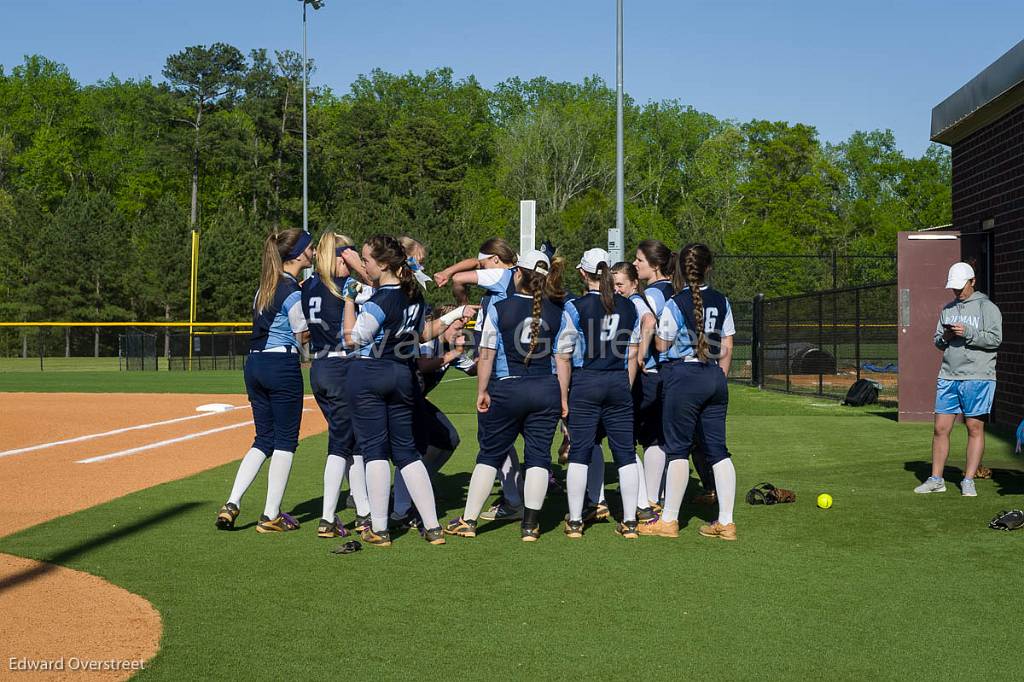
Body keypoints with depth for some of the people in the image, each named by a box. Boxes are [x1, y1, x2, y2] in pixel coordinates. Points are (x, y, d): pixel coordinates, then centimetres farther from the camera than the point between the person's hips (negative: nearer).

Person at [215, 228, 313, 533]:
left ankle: (231, 504, 5)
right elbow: (304, 338, -8)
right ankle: (271, 516, 5)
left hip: (254, 364, 8)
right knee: (285, 439, 3)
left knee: (263, 438, 15)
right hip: (282, 366, -8)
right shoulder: (293, 292, -13)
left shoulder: (265, 287, 13)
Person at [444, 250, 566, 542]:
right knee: (538, 455, 5)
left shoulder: (499, 308, -5)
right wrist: (563, 397, 9)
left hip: (507, 389, -1)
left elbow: (487, 354, -4)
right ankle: (531, 523, 3)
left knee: (490, 454, 8)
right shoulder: (558, 312, 1)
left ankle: (468, 520, 12)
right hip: (546, 389, 1)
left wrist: (482, 391, 4)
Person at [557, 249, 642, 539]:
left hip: (585, 384, -3)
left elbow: (564, 357, -7)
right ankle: (629, 522, 9)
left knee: (579, 452, 3)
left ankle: (575, 521, 5)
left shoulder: (575, 307, -6)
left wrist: (564, 398, -1)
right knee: (625, 452, 7)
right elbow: (632, 355, 10)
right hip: (619, 383, 3)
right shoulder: (628, 307, 6)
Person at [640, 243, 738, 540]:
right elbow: (727, 349, 9)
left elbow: (662, 346, -3)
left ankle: (669, 520, 6)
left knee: (677, 448, 1)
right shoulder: (722, 302, 5)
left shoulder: (675, 304, -10)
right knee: (718, 449, 7)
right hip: (715, 377, 5)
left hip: (683, 375, -5)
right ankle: (726, 522, 7)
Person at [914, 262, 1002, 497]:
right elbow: (937, 341, 20)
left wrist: (968, 333, -18)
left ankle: (968, 480, 4)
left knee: (975, 428, -1)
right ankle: (936, 479, 11)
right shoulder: (947, 309, 17)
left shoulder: (987, 307, -1)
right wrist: (944, 338, -2)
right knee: (940, 428, 3)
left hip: (977, 378, -5)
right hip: (947, 378, 5)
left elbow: (995, 339, -10)